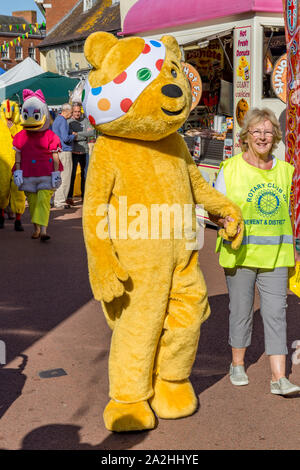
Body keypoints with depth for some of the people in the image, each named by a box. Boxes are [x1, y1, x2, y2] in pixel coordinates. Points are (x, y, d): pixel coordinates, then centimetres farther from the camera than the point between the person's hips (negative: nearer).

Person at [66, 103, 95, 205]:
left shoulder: (85, 120, 8)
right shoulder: (68, 122, -1)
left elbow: (92, 133, -6)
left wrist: (78, 134, -14)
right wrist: (85, 134, -10)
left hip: (84, 151, 4)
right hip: (73, 152, -3)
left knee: (85, 175, 8)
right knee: (72, 175, -11)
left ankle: (84, 196, 18)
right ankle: (69, 197, -11)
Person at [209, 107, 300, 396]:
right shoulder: (231, 169, 0)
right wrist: (225, 221, -19)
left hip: (275, 254, 2)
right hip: (240, 253, -2)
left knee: (276, 313, -3)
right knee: (240, 310, 8)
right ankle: (237, 365, 28)